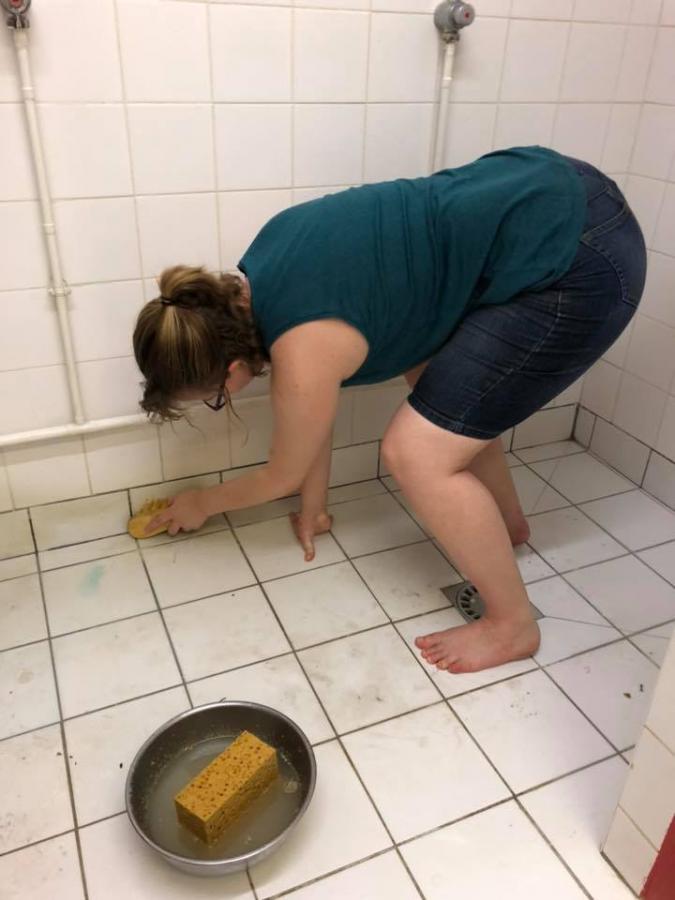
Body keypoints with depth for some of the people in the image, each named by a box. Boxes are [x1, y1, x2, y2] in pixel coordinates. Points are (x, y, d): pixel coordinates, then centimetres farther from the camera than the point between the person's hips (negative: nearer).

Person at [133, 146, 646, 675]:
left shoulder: (303, 359, -19)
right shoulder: (257, 279, 5)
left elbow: (282, 476, 3)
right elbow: (320, 409, 18)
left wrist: (202, 503, 21)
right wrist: (314, 509, 28)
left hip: (581, 264, -10)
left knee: (416, 454, -7)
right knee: (434, 380, 25)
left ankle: (513, 625, 14)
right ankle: (506, 521, 41)